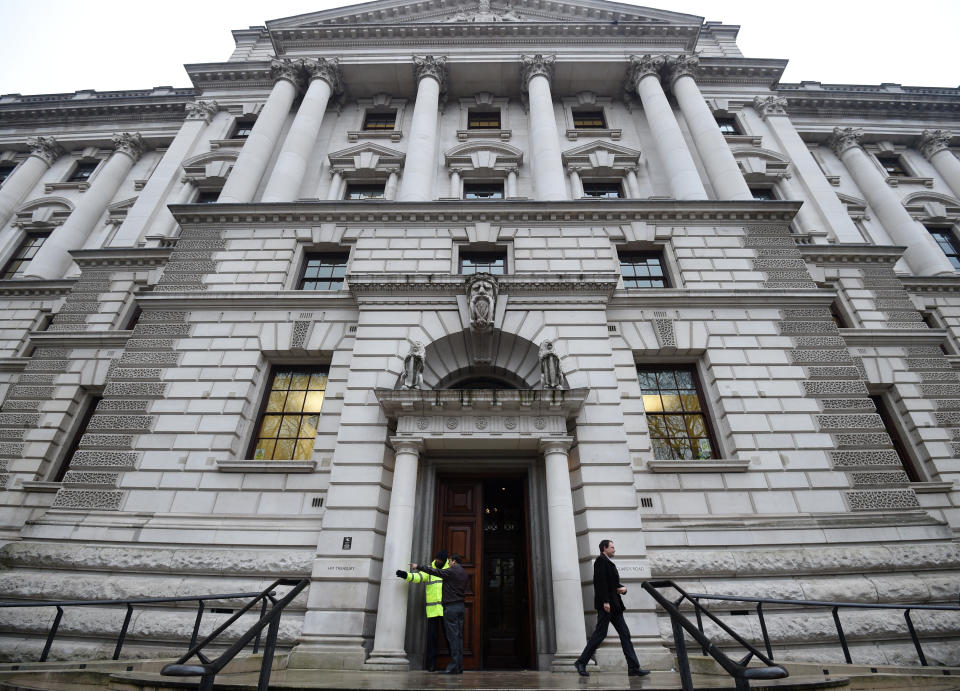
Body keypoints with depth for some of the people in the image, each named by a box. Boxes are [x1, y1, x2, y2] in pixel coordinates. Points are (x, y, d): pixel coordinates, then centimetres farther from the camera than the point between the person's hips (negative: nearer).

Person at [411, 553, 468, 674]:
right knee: (459, 636, 8)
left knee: (453, 636, -7)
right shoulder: (464, 573, 14)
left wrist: (418, 567, 1)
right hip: (460, 606, 8)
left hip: (451, 606, -7)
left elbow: (434, 571, -8)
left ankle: (453, 667, -7)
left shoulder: (451, 571, -10)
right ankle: (459, 666, 9)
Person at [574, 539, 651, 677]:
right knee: (600, 633, -9)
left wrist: (623, 589, 4)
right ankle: (581, 662, -1)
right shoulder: (601, 560, -8)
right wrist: (605, 601, -23)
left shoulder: (608, 563, 23)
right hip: (605, 603, -10)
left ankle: (634, 667, 7)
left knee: (625, 634, 5)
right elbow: (600, 582, -18)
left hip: (614, 605, 10)